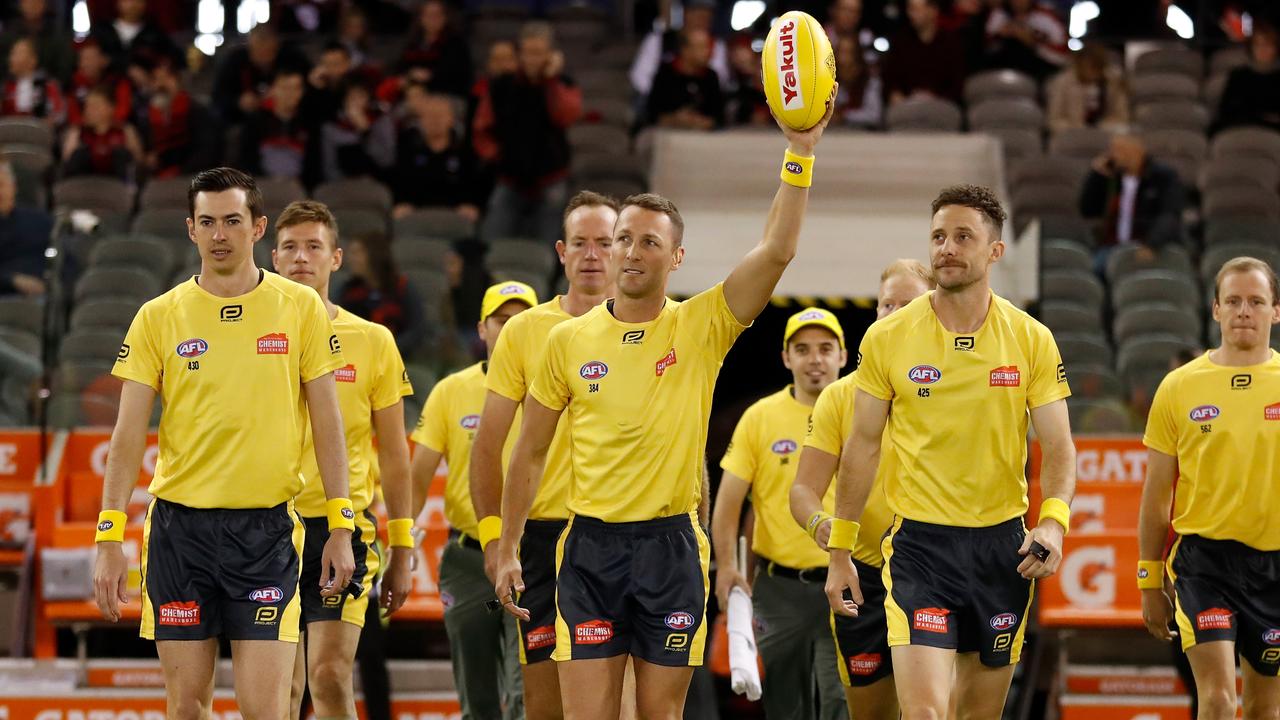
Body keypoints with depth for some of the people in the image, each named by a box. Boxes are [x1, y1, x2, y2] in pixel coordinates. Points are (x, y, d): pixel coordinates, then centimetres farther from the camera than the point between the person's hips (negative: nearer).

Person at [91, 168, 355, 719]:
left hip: (266, 527, -1)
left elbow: (327, 423, 5)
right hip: (179, 524, 1)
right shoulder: (158, 318, 3)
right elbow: (128, 434, 3)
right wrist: (109, 538, -5)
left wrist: (340, 527, -1)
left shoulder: (302, 308, 3)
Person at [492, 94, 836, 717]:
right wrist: (507, 551, 9)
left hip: (671, 545, 0)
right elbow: (530, 454, 11)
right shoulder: (568, 340, 4)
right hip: (591, 546, 0)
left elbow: (776, 252, -12)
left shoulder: (701, 327, 0)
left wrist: (800, 153, -19)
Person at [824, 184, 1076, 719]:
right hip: (919, 543, -2)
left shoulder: (1032, 341, 0)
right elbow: (863, 445, 5)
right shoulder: (886, 339, -2)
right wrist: (840, 550, 5)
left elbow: (1058, 446, 0)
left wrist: (1054, 520, -19)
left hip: (1002, 544, 2)